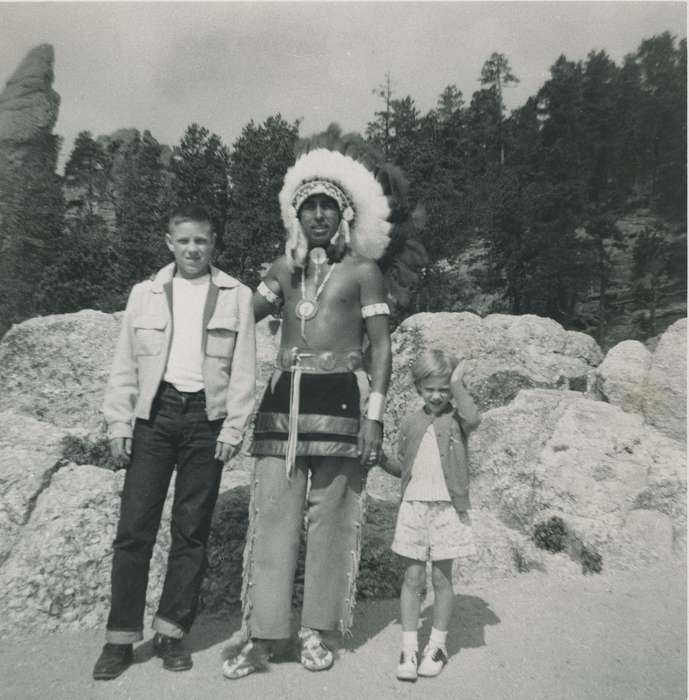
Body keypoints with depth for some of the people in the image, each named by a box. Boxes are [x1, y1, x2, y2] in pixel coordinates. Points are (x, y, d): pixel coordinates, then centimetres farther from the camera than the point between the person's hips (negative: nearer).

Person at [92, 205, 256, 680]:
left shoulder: (236, 295, 5)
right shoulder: (145, 293, 10)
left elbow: (244, 370, 1)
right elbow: (125, 366, 8)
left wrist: (234, 428, -7)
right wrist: (119, 423, 1)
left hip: (207, 417, -1)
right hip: (155, 413, 1)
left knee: (192, 531, 6)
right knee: (135, 527, 2)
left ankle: (172, 632, 21)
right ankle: (122, 636, 17)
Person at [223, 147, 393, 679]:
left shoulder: (362, 270, 3)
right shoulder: (283, 269, 15)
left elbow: (381, 347, -2)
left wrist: (375, 416, -10)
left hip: (339, 400, -3)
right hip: (283, 398, 3)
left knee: (330, 518, 5)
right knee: (272, 515, 3)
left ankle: (316, 631, 21)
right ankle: (262, 634, 14)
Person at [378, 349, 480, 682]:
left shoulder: (455, 417, -1)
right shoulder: (410, 423, 9)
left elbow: (473, 418, -26)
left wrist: (457, 385, -15)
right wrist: (383, 460, -5)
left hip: (447, 508, -2)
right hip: (413, 506, 3)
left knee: (441, 577, 9)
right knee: (412, 577, 6)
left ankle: (437, 645, 25)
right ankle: (409, 647, 16)